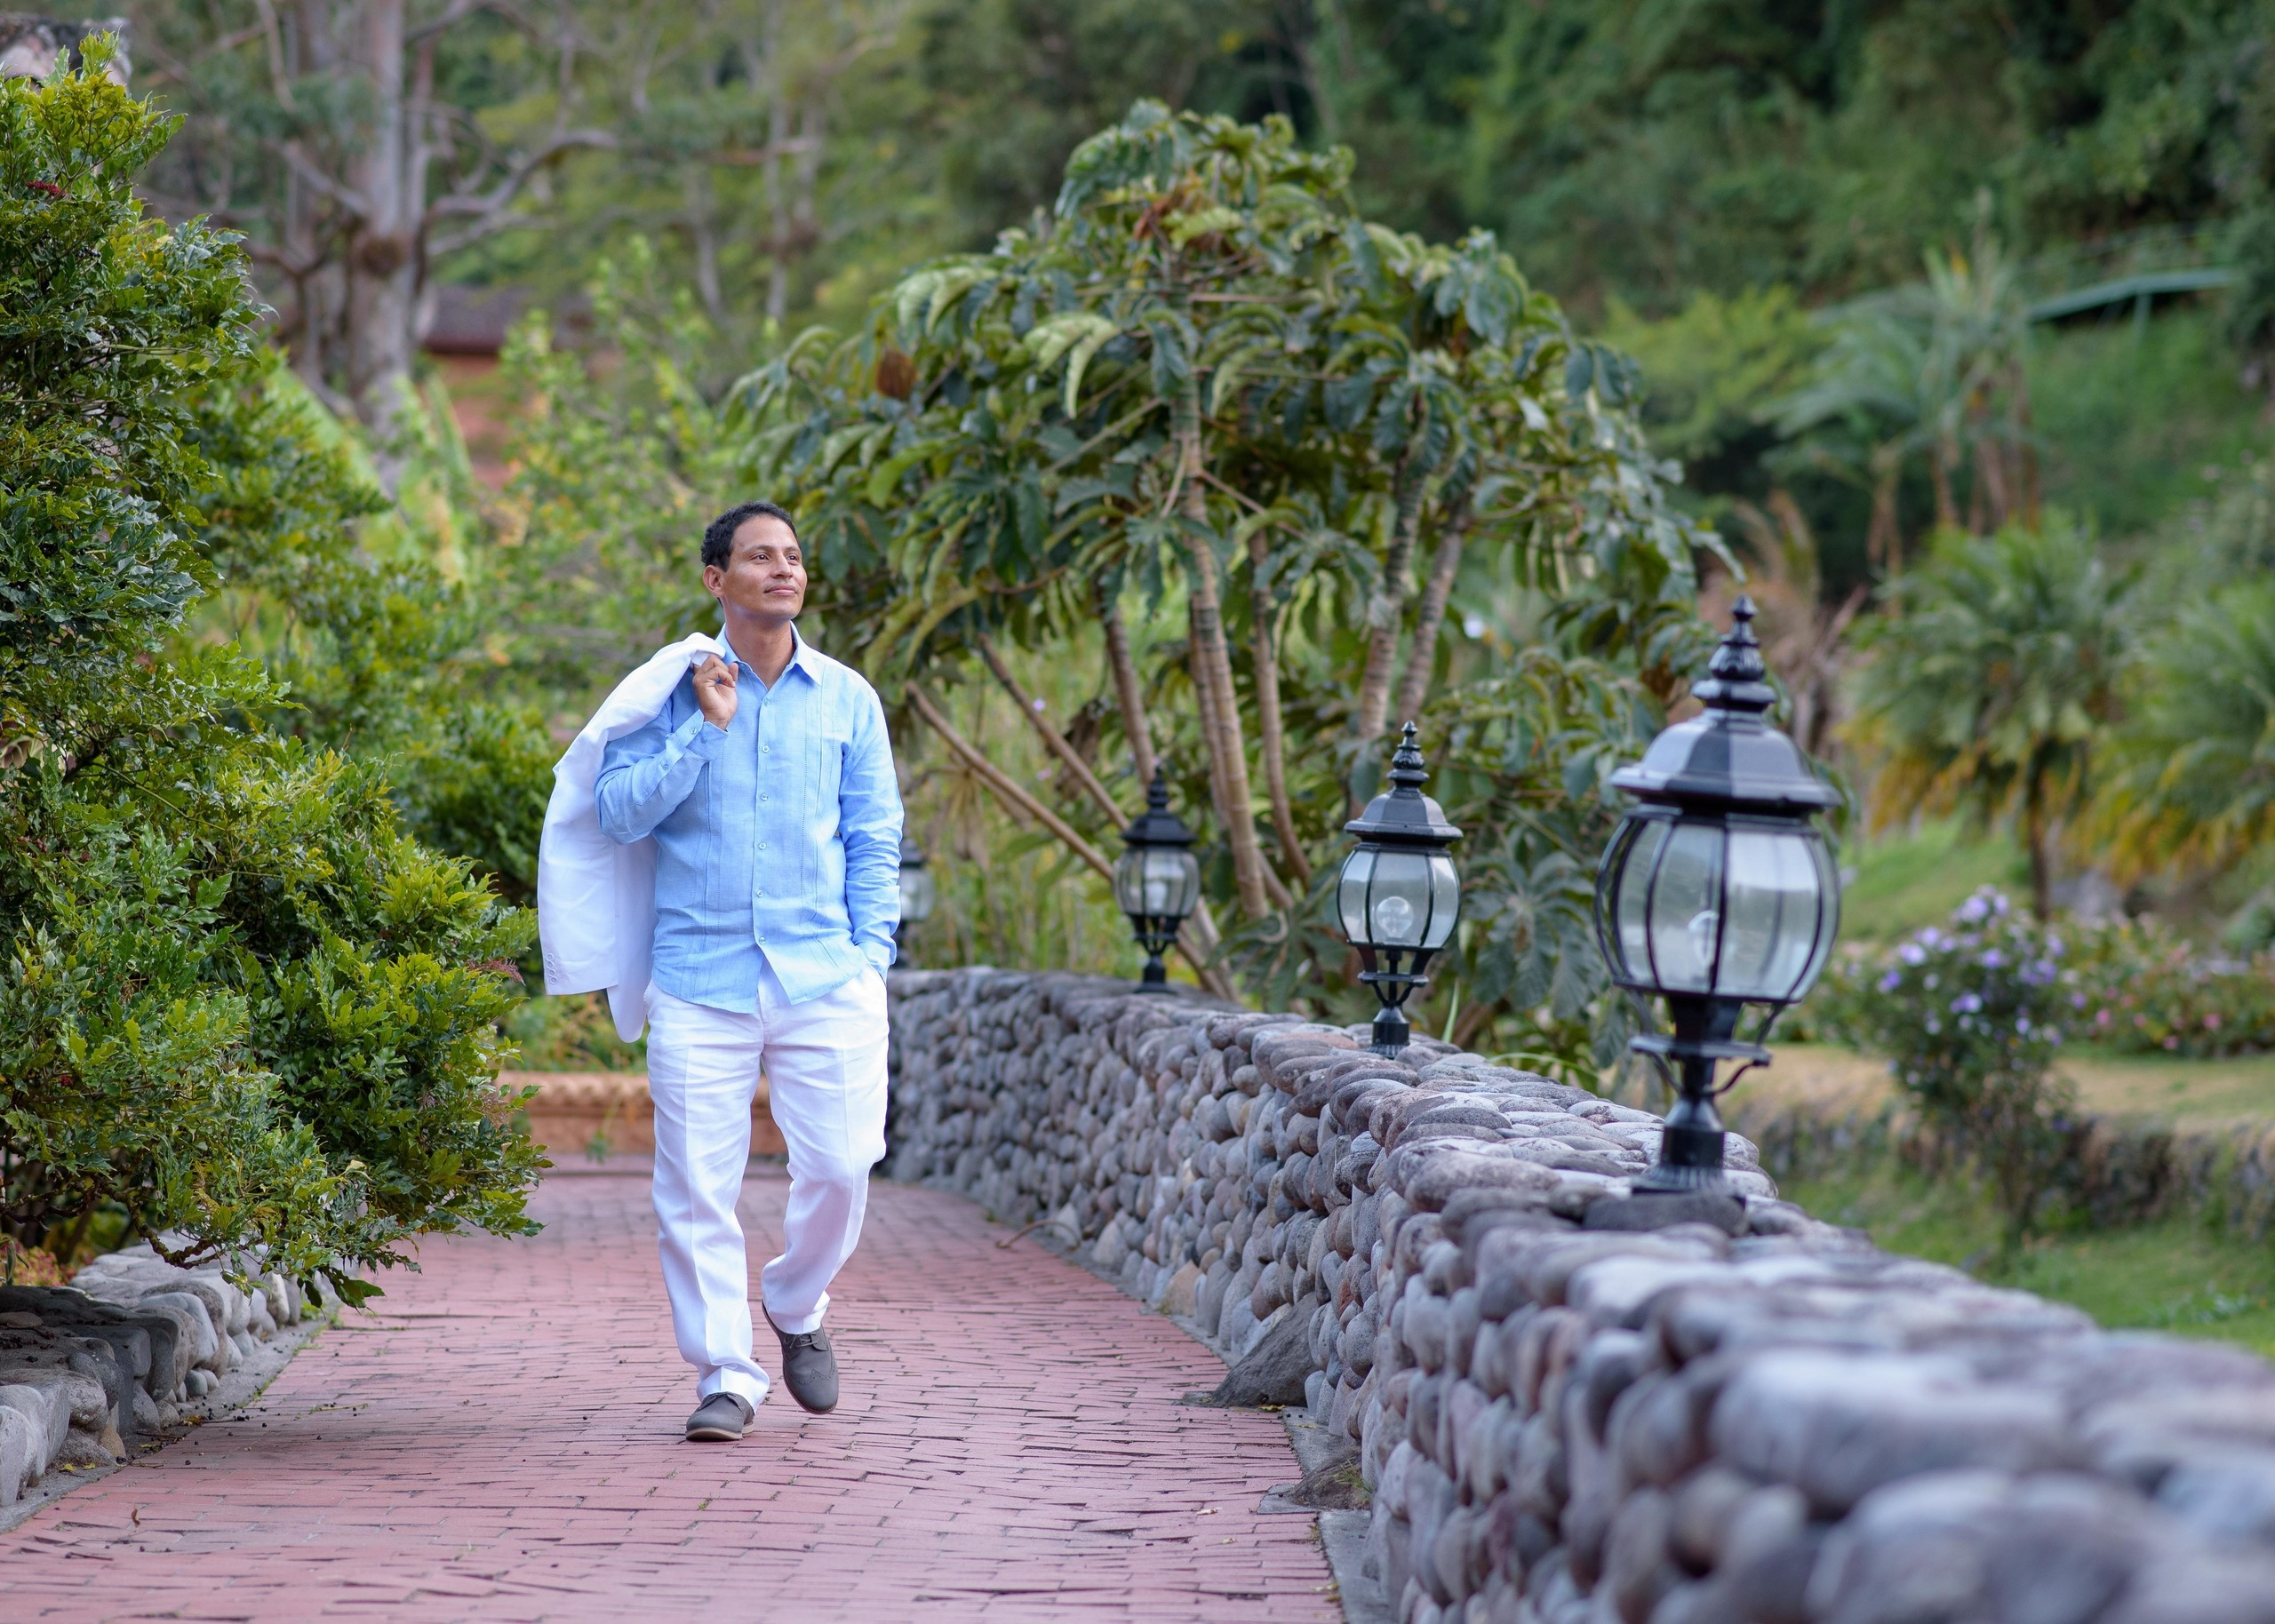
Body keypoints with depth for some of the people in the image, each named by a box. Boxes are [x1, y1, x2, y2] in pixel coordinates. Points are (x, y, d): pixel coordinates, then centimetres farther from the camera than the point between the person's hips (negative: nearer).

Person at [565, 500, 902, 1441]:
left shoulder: (846, 700, 10)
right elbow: (618, 812, -3)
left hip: (824, 979, 1)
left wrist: (872, 955, 3)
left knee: (840, 1165, -5)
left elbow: (874, 839, 12)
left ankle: (795, 1307, 24)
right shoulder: (671, 692, 6)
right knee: (696, 1184, -4)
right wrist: (703, 729, -10)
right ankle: (726, 1374, 6)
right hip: (699, 980, -1)